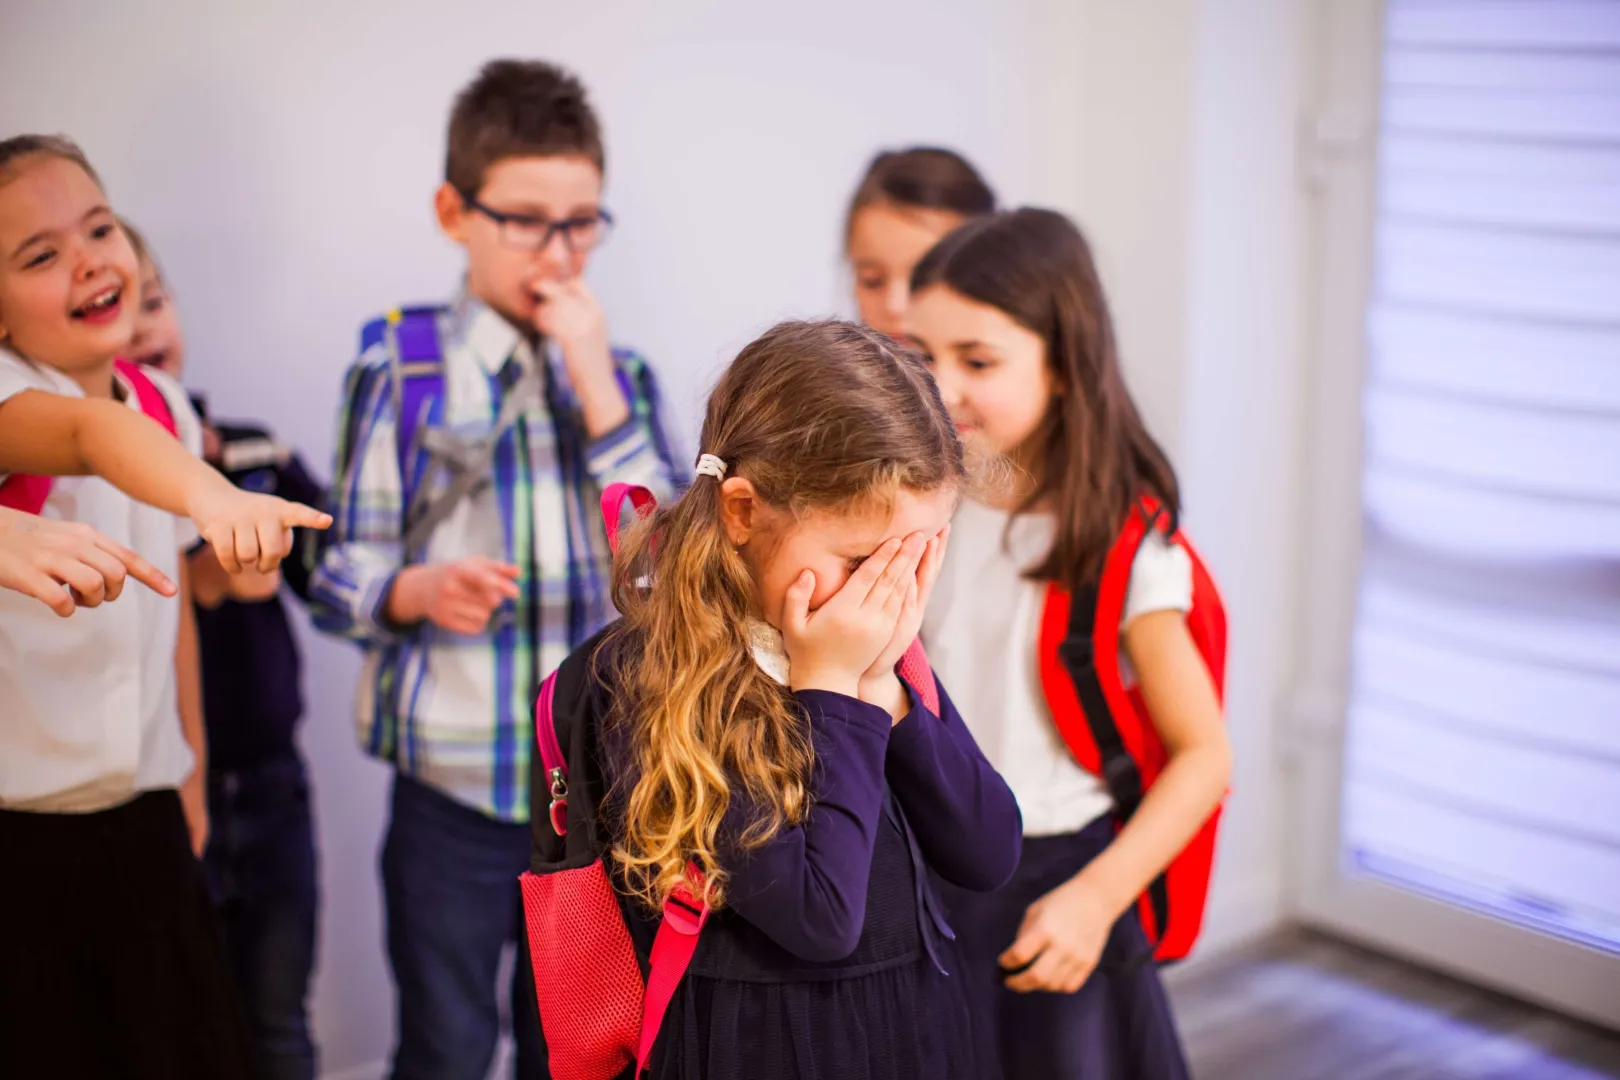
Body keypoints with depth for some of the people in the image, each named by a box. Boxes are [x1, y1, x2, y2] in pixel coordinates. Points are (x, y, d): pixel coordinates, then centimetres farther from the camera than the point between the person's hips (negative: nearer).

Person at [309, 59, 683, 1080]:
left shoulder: (622, 375, 4)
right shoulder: (398, 372, -5)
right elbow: (340, 574, -4)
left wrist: (598, 386, -14)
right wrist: (417, 591, -27)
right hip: (454, 790, -3)